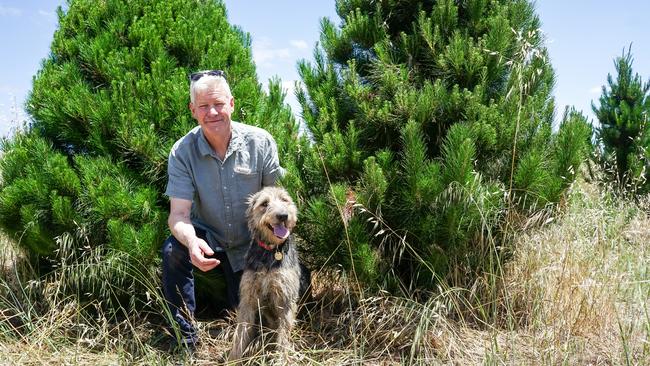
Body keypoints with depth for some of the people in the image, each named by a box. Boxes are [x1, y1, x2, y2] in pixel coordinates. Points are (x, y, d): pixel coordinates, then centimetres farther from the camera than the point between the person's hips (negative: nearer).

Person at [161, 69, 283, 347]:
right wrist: (191, 241, -46)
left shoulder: (260, 142, -18)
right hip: (208, 238, -1)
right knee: (173, 250, -32)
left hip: (250, 243, 1)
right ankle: (185, 334, -14)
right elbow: (179, 213, -24)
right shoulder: (182, 152, -18)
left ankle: (230, 278, 42)